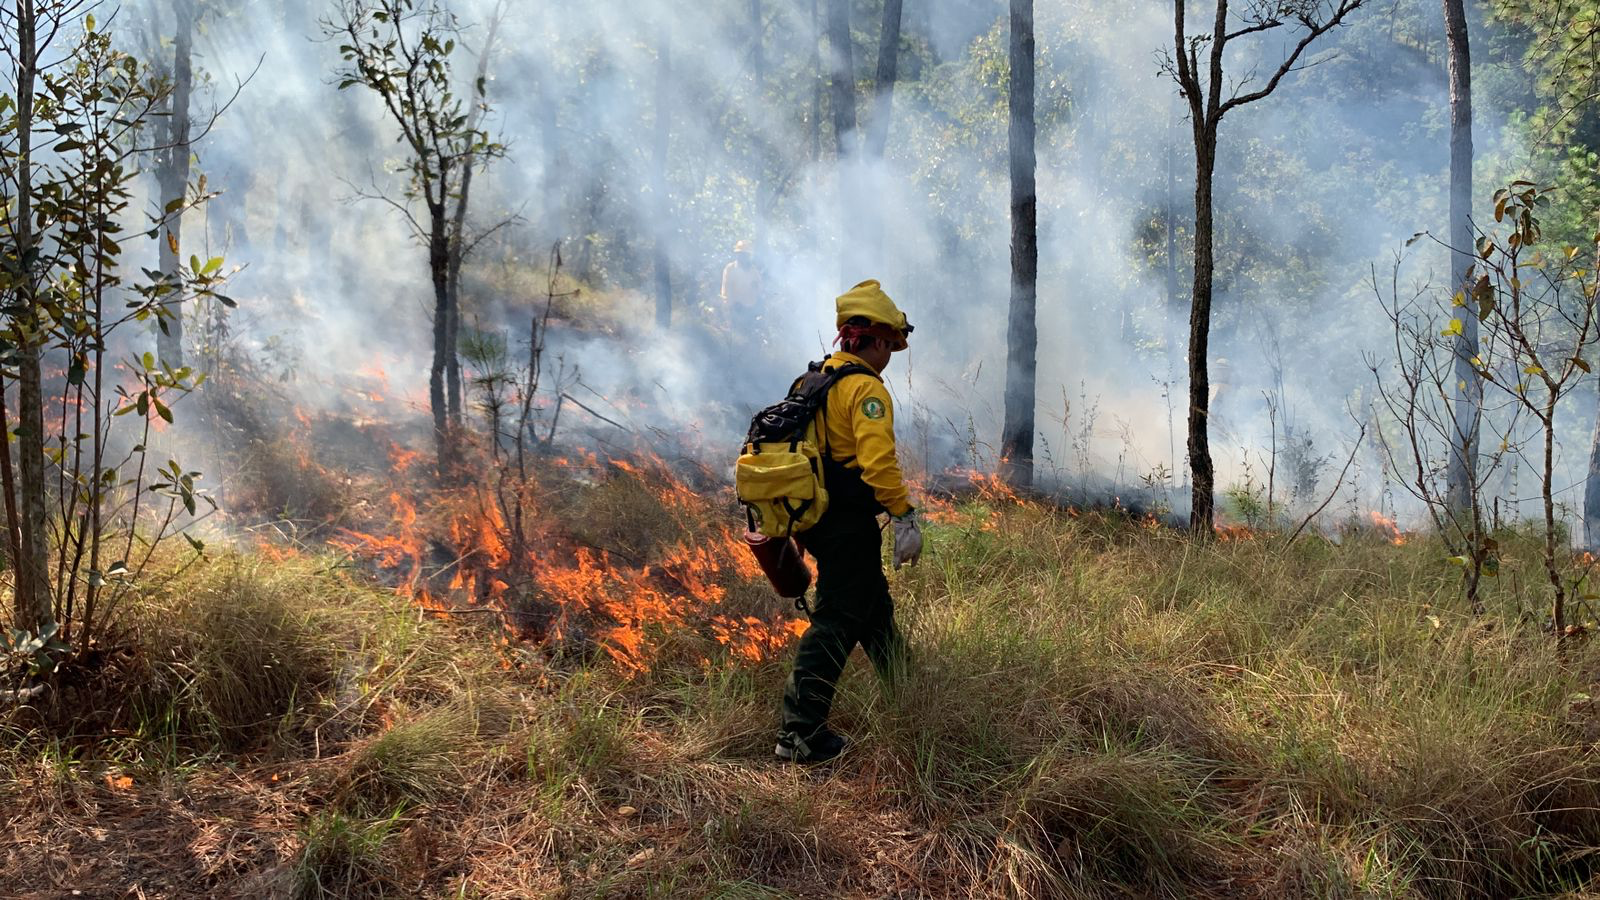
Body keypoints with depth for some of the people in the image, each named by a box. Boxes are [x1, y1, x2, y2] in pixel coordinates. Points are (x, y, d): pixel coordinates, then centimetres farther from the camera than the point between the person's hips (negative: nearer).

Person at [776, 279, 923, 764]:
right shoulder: (866, 388, -16)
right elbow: (878, 461, -27)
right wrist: (905, 517, -25)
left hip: (817, 518, 10)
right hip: (849, 523, -10)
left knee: (875, 606, 22)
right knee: (837, 621, -6)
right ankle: (799, 732, -7)